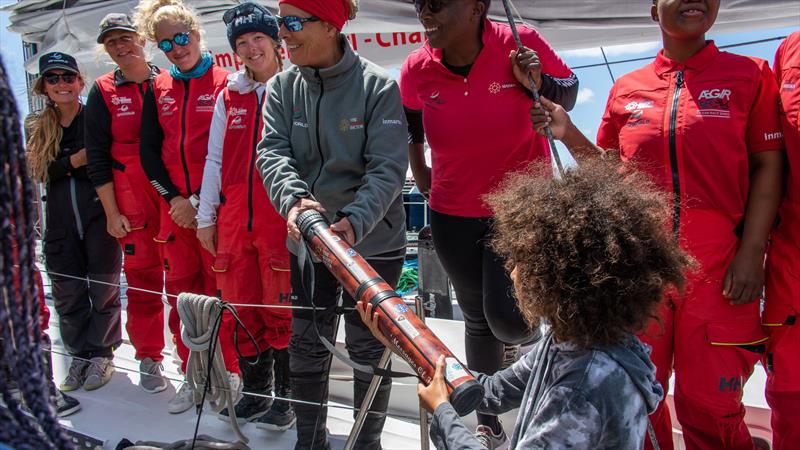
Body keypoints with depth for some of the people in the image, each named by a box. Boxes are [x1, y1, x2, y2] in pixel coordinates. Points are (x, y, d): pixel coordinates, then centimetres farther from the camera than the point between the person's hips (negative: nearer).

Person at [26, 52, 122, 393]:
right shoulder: (37, 129, 10)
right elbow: (39, 173, 0)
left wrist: (66, 170, -14)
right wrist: (74, 161, -14)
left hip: (99, 214, -4)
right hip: (60, 222, 4)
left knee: (104, 288, 3)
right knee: (67, 294, 8)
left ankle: (101, 354, 19)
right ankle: (80, 355, 23)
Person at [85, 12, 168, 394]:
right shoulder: (103, 92, 5)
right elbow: (97, 157, 4)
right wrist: (112, 213, -2)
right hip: (133, 201, 0)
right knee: (142, 277, 2)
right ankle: (149, 359, 16)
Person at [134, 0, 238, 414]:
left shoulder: (224, 82, 0)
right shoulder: (158, 89, 13)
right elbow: (148, 149, 12)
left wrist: (205, 201, -10)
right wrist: (173, 197, 1)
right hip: (175, 207, 4)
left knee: (220, 291, -2)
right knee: (181, 292, 7)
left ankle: (227, 374, 12)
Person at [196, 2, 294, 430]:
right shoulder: (228, 96, 15)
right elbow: (215, 159, 18)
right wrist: (205, 216, 15)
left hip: (279, 216, -5)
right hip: (233, 217, 5)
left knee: (281, 310, -2)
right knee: (242, 308, 10)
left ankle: (286, 398, 13)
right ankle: (255, 392, 26)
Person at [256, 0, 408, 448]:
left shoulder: (379, 87, -13)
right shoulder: (281, 88, 0)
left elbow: (388, 168, -18)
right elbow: (273, 153, -11)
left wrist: (354, 221, -34)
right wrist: (292, 199, -32)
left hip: (373, 242, -4)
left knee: (368, 348, 8)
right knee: (306, 345, 14)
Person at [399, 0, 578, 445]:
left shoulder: (521, 44, -17)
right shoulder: (417, 70, -9)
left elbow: (569, 89, 0)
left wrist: (537, 82, -19)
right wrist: (421, 176, 17)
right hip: (454, 214, 3)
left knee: (506, 316, -13)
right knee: (477, 318, 15)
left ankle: (524, 336, 29)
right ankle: (489, 425, 35)